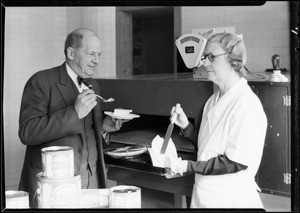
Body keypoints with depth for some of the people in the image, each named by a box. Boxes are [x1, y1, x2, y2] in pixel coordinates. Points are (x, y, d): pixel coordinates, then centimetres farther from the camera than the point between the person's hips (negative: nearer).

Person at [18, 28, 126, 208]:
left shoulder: (93, 85, 13)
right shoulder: (41, 82, -9)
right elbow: (27, 132, -20)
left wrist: (103, 128, -1)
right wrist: (74, 112, -25)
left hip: (92, 179, 6)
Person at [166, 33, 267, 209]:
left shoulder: (247, 104, -18)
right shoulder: (214, 100, 7)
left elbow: (237, 162, -21)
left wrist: (187, 166, -19)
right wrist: (186, 126, -3)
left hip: (232, 200, -7)